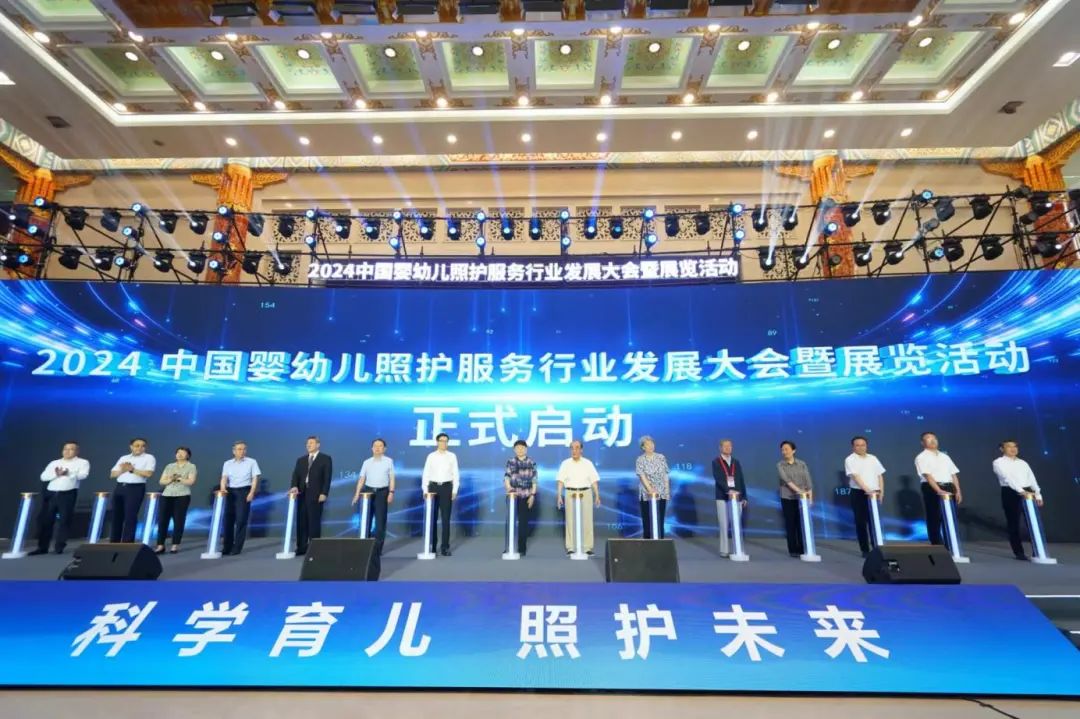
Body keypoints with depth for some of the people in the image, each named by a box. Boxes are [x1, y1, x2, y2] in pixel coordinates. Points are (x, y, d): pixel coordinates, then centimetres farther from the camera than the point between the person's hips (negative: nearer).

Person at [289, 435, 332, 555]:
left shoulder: (325, 459, 1)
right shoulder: (301, 460, 16)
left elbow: (327, 477, -5)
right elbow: (296, 475, 5)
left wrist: (324, 493, -14)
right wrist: (294, 486, -15)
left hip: (316, 494, -5)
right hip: (302, 494, 5)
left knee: (314, 521, -2)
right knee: (301, 521, 7)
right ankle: (301, 547, 14)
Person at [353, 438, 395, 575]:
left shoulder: (388, 461, 3)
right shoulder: (367, 462, 8)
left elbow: (391, 478, 1)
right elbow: (361, 478, 6)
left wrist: (391, 492, -8)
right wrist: (357, 493, -2)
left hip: (382, 492, -2)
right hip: (369, 491, 2)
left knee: (380, 522, -1)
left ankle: (377, 548, 7)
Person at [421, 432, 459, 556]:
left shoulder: (452, 456, 3)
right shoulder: (431, 456, 3)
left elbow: (455, 474, 3)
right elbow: (426, 474, 3)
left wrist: (454, 490, -2)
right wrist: (425, 490, -3)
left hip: (446, 487, 0)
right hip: (433, 487, 0)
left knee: (446, 518, 1)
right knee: (432, 517, 5)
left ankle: (445, 547, 9)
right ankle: (431, 546, 16)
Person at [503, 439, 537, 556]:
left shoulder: (531, 462, 4)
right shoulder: (510, 461, 3)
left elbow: (534, 480, 4)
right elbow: (506, 477, -4)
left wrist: (533, 495, -3)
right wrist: (508, 488, -23)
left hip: (526, 495, 0)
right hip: (513, 494, 0)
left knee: (523, 521, 5)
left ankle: (521, 548, 14)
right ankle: (509, 547, 11)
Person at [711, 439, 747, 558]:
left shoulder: (736, 462, 12)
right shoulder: (716, 462, -1)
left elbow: (741, 480, 11)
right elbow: (718, 479, -14)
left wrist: (744, 496, 6)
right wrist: (728, 490, -26)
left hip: (736, 496, 3)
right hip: (722, 497, -3)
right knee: (724, 525, 1)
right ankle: (724, 550, 7)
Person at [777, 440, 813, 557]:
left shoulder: (802, 464, 5)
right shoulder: (780, 465, -1)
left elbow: (808, 480, -1)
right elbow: (786, 479, -15)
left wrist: (810, 496, -11)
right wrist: (798, 490, -27)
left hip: (802, 498, 1)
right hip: (787, 498, -1)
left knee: (802, 523, 1)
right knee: (790, 524, 1)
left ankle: (803, 549, 11)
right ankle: (793, 550, 9)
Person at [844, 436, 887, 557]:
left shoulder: (873, 458, 11)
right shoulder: (850, 460, -5)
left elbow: (880, 475, 13)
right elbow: (856, 477, -16)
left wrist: (881, 491, 2)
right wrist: (867, 490, -26)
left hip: (874, 493, 4)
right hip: (858, 493, -4)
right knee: (861, 522, 0)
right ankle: (865, 549, 7)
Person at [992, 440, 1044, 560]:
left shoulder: (1023, 463, 18)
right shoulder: (999, 462, -1)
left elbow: (1032, 478, 12)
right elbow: (1007, 477, -14)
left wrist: (1038, 494, 0)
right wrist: (1020, 491, -25)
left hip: (1028, 493, 5)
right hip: (1011, 493, -5)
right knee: (1014, 524, -2)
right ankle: (1019, 552, 6)